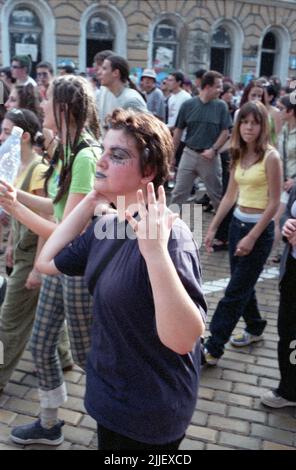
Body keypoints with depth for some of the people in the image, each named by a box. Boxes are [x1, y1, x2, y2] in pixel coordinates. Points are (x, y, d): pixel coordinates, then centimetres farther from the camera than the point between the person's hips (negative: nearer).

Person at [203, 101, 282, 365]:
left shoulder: (270, 157, -14)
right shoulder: (239, 155, 7)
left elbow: (274, 204, -15)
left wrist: (252, 237, -19)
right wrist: (213, 228, 9)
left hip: (260, 228, -7)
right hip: (238, 223, 7)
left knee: (235, 292, -2)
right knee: (243, 285, 18)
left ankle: (212, 350, 6)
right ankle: (255, 329, 41)